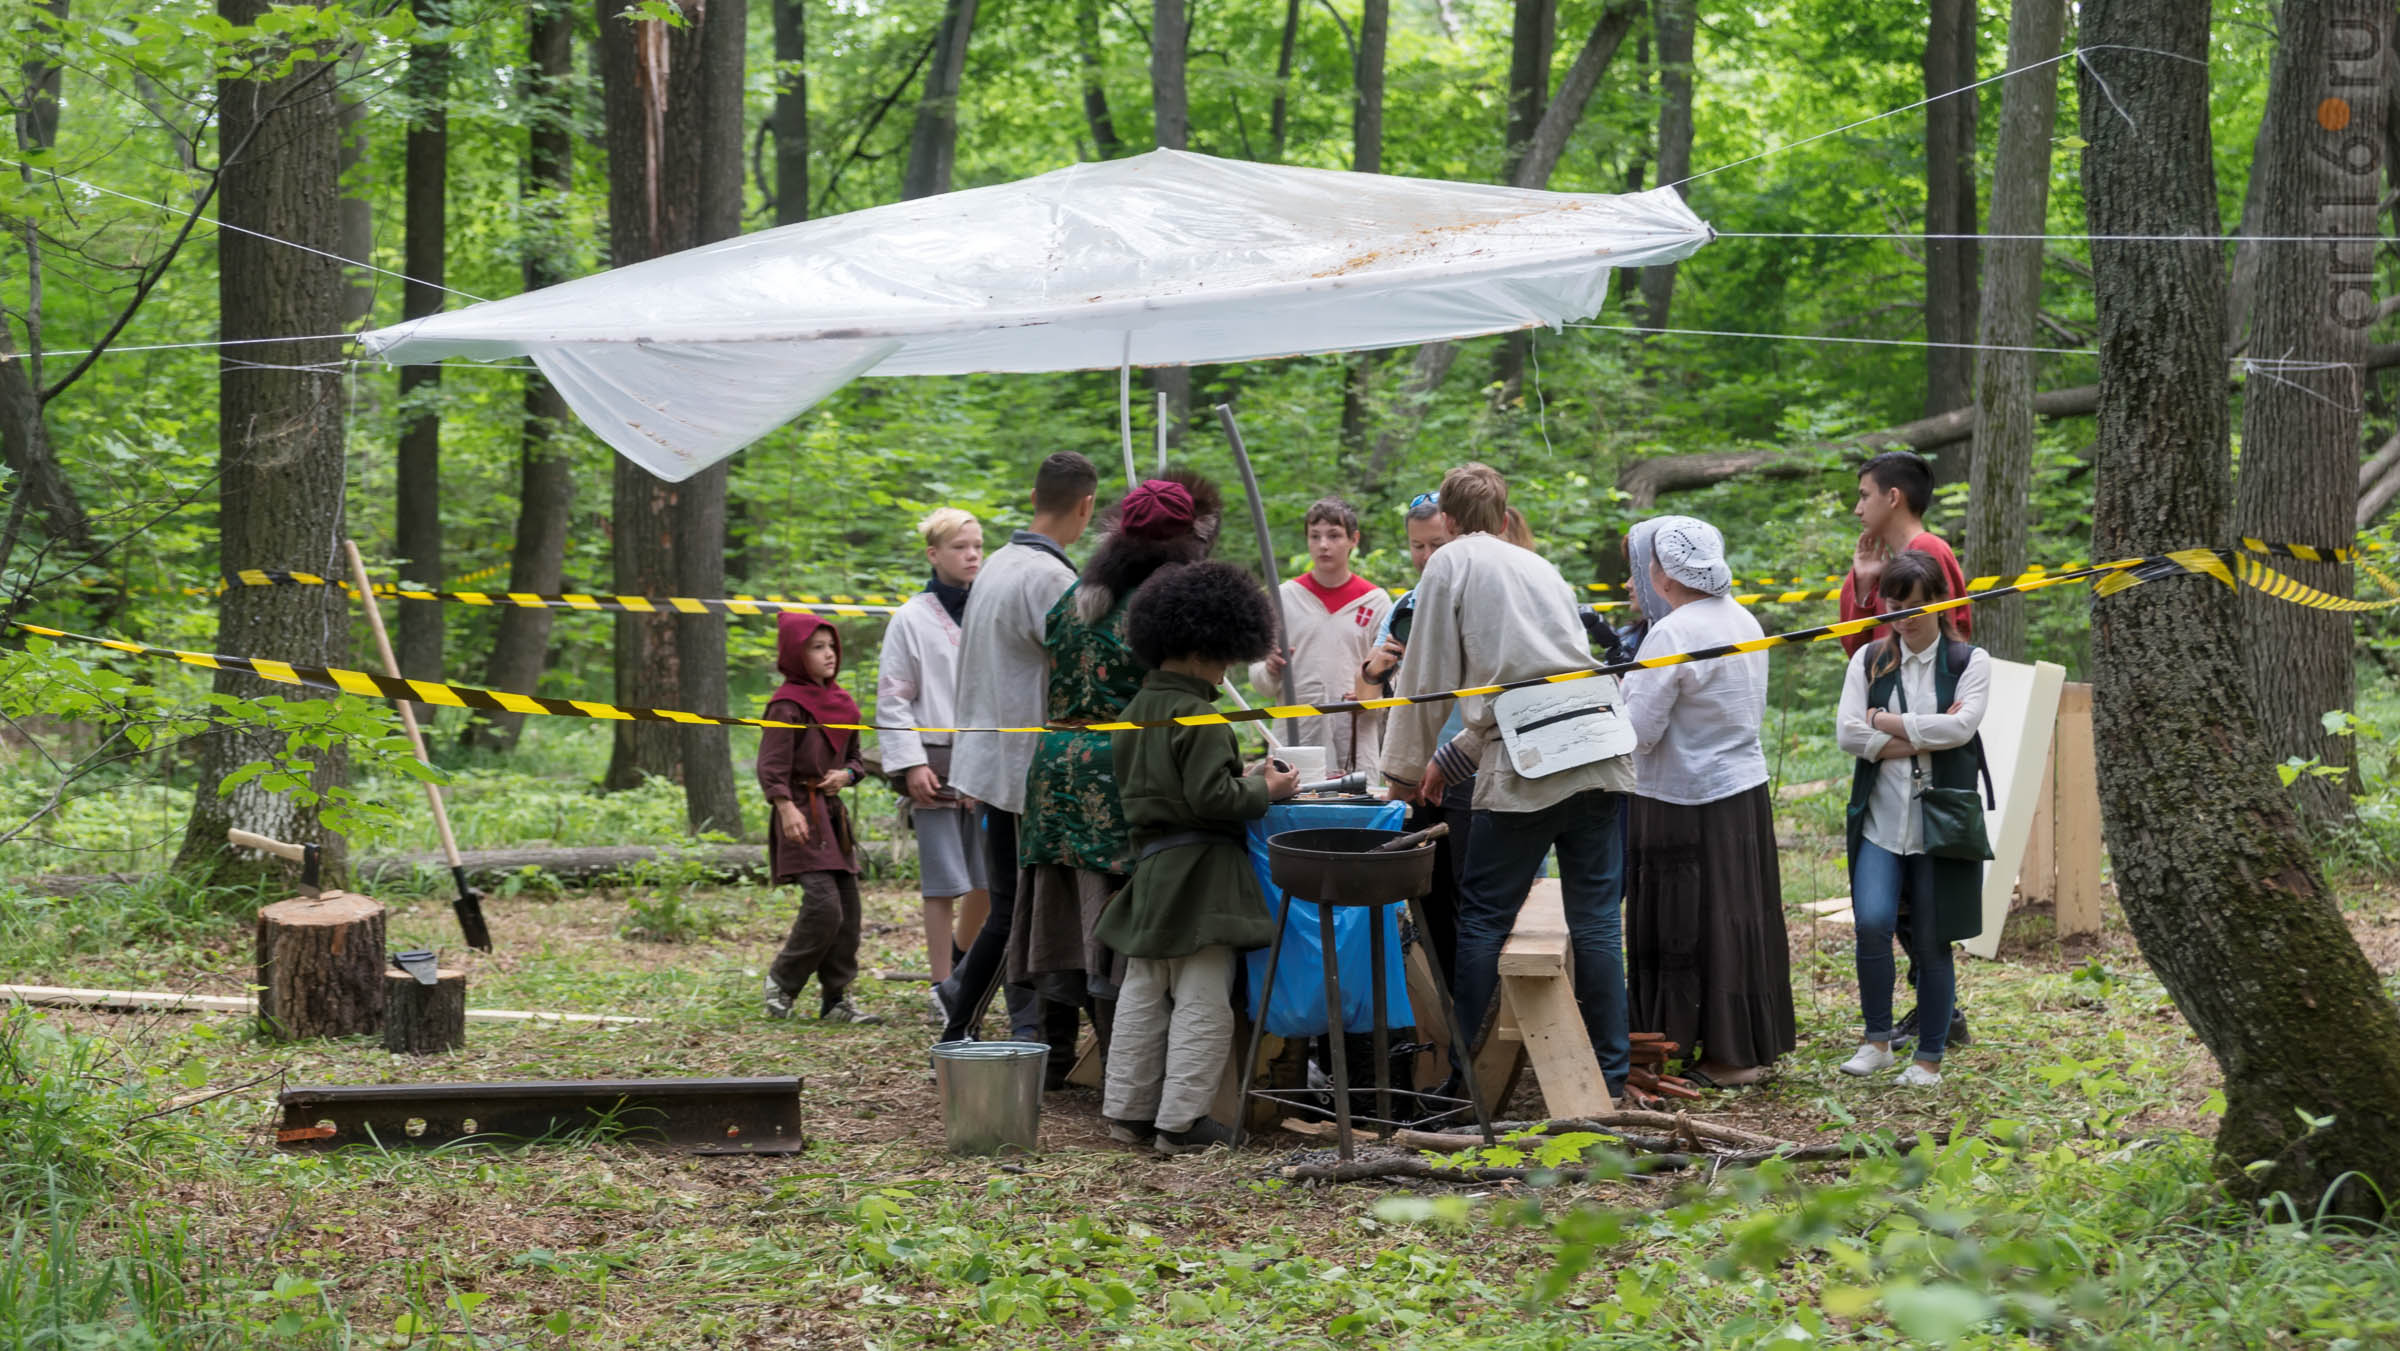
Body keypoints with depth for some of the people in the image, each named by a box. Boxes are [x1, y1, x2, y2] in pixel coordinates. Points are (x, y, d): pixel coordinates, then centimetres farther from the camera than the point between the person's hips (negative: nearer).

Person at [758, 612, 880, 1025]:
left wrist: (846, 774, 0)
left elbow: (855, 757, 22)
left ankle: (836, 998, 10)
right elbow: (772, 765, -15)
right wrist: (786, 808, -27)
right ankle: (781, 982, 1)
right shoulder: (788, 706, -9)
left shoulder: (842, 703, 15)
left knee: (848, 909, 5)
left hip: (833, 812, 8)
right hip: (802, 815, -8)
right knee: (823, 904, -16)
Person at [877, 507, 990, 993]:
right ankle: (944, 986, 5)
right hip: (937, 763, -4)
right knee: (944, 883, -3)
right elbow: (892, 699, -3)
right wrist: (912, 764, -11)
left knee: (990, 877, 7)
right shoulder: (912, 619, -3)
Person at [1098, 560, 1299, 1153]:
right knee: (1202, 1002, -2)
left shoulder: (1136, 712, 11)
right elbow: (1212, 797, -21)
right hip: (1199, 871, -9)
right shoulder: (1200, 718, -17)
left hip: (1150, 869, 9)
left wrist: (1244, 779, 16)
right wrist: (1265, 791, -6)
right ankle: (1181, 1121, -2)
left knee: (1142, 995, 15)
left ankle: (1128, 1109, 19)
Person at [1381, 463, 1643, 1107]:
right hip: (1600, 749, 6)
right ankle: (1611, 1074, 7)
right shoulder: (1541, 568, 25)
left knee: (1484, 916, 1)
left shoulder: (1451, 563, 5)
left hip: (1528, 765, -6)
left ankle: (1458, 1072, 3)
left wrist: (1407, 770, 17)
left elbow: (1429, 679, 5)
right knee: (1595, 917, 7)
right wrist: (1450, 760, 33)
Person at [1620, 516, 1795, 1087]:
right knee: (1741, 919, 14)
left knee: (1694, 927, 1)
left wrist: (1624, 686, -2)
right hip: (1747, 788, 8)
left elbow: (1639, 730, -19)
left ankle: (1726, 1055, 4)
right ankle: (1754, 1044, 21)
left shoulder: (1671, 635, -19)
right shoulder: (1743, 621, 7)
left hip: (1687, 804, -8)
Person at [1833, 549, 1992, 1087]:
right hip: (1881, 818, 1)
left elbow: (1961, 726, -14)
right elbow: (1847, 734, -4)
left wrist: (1888, 724, -7)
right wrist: (1925, 738, -10)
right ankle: (1877, 1040, -1)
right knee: (1873, 922, -17)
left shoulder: (1969, 661, 3)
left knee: (1931, 942, 3)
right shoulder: (1870, 659, 8)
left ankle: (1930, 1058, 15)